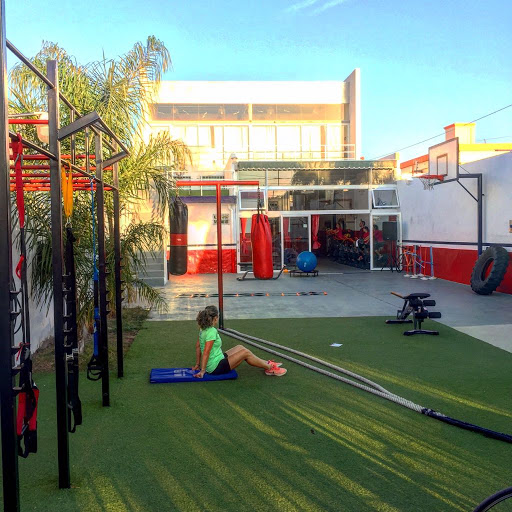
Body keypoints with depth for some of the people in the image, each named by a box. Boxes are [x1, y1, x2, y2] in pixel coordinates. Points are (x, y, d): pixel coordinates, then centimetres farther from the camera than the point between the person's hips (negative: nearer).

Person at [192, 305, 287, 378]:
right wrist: (202, 371, -21)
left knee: (240, 347, 16)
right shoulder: (212, 331, -25)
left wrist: (197, 364, 16)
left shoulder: (203, 329, 3)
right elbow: (206, 353, -26)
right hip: (216, 368, -10)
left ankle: (267, 363, 25)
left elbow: (198, 347, 10)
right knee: (246, 353, -5)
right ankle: (270, 368, 12)